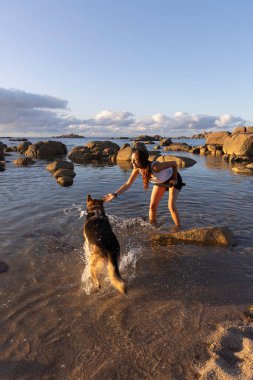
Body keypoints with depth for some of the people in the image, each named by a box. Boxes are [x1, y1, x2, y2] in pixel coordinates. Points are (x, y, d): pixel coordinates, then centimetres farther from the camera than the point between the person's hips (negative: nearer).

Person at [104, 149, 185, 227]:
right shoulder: (137, 169, -23)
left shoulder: (155, 167, -42)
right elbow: (128, 184, -19)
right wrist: (115, 194, -30)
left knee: (171, 206, -14)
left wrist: (175, 179, -21)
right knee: (152, 206, 1)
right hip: (159, 182, 6)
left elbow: (174, 163, -33)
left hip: (172, 180, -6)